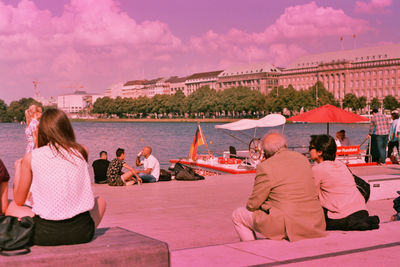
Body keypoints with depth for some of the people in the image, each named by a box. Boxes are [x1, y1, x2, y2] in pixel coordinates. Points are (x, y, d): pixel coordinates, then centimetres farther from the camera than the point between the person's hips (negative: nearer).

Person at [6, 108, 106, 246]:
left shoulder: (31, 157, -2)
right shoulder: (82, 152, 2)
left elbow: (19, 201, 8)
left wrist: (18, 169, 26)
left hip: (45, 234, -1)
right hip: (81, 232, 1)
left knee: (11, 207, 25)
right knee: (100, 201, 32)